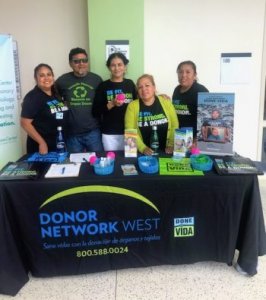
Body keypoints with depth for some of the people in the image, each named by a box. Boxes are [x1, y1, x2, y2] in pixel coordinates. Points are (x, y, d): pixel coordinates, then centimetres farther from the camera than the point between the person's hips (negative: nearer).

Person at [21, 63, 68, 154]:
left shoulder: (57, 94, 9)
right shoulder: (32, 97, -11)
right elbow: (25, 123, -15)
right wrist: (41, 142, -18)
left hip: (60, 144, 7)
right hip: (41, 146, -6)